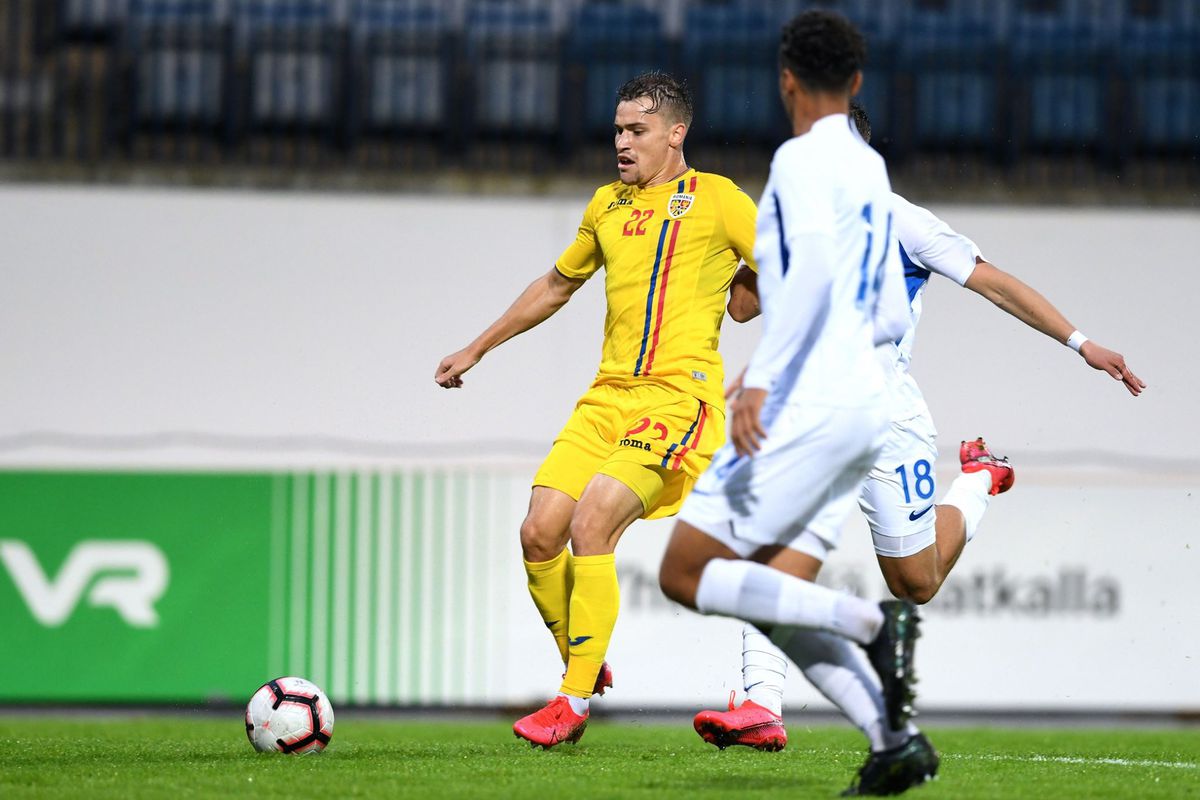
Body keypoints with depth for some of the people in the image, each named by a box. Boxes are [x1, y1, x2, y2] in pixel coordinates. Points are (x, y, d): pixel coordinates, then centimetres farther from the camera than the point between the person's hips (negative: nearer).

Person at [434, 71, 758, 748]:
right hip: (608, 394, 6)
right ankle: (585, 669, 14)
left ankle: (575, 700, -14)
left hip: (678, 393, -6)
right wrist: (477, 350, 37)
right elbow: (557, 285, 33)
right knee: (539, 535, -7)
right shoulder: (608, 205, 19)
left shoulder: (716, 198, 2)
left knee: (589, 526, -21)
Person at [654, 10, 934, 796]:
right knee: (773, 599, 7)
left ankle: (870, 622, -17)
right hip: (866, 401, 9)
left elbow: (813, 266, -24)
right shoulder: (872, 169, 20)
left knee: (684, 574, -6)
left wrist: (762, 379, -26)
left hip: (807, 406, -9)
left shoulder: (804, 158, -7)